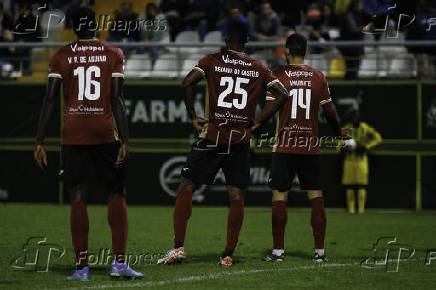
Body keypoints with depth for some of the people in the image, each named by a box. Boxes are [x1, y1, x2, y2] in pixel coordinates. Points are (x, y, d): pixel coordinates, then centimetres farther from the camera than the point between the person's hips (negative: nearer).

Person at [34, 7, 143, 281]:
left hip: (73, 135, 1)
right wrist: (125, 140, -4)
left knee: (78, 199, 1)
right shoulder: (113, 54, 3)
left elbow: (50, 100, -2)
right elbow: (117, 99, -4)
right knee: (117, 194, 7)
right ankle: (120, 262, 0)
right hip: (105, 133, 0)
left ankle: (82, 267, -1)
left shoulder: (61, 57, 4)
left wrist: (40, 142, 0)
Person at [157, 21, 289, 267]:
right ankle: (228, 255, 4)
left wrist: (193, 117, -2)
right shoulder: (259, 69, 8)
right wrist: (259, 122, 6)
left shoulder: (212, 61, 1)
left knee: (186, 189, 5)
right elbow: (282, 94, 4)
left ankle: (179, 247, -3)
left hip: (212, 136, -2)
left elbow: (187, 83, -12)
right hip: (241, 141, 2)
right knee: (237, 198, 5)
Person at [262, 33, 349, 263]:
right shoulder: (318, 77, 4)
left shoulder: (278, 76, -3)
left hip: (284, 147, -2)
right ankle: (319, 250, 4)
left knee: (279, 196, 3)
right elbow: (329, 112, 6)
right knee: (316, 197, 5)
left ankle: (278, 250, 2)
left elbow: (268, 110, -6)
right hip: (310, 147, 2)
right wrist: (339, 133, 23)